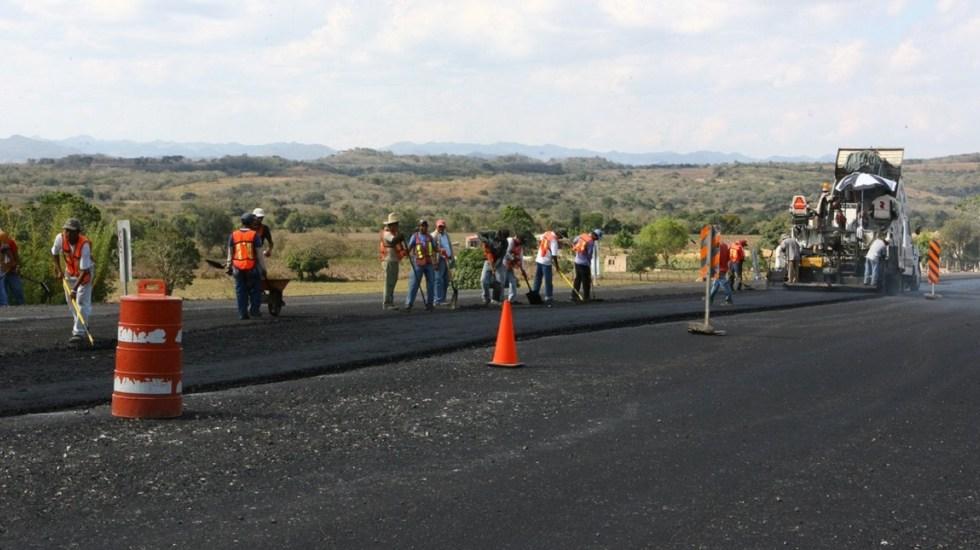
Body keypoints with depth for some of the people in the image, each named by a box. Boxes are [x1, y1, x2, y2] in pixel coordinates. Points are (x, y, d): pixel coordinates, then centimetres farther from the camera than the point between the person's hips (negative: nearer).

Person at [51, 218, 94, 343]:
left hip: (85, 273, -6)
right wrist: (59, 270, -5)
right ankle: (79, 326, 34)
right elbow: (54, 253, 3)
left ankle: (78, 332, -10)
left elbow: (84, 270, -33)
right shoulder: (60, 238, -20)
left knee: (81, 302, -13)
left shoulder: (84, 245, -34)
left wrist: (75, 288, -36)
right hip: (69, 272, 6)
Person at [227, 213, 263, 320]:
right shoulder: (255, 235, -7)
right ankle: (254, 310, 4)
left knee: (241, 291, 7)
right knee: (255, 289, 11)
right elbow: (259, 253, -8)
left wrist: (229, 266, 12)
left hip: (238, 268, 3)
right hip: (252, 267, -3)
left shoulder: (234, 235, 3)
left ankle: (243, 313, 4)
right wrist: (262, 268, -1)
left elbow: (230, 253, 5)